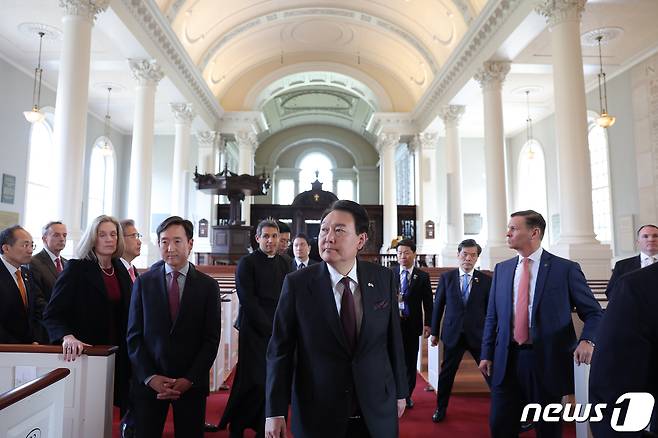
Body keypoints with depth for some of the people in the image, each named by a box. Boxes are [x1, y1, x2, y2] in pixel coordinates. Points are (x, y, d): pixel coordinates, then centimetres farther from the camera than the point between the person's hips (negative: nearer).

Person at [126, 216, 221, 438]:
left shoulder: (208, 286, -2)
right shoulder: (143, 282, 2)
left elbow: (211, 340, -3)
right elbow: (134, 335, 1)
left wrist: (189, 380, -10)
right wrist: (150, 377, -8)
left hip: (192, 383, 0)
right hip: (149, 381, 1)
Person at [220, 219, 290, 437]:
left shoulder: (284, 264, 12)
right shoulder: (247, 262, -4)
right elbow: (248, 302, -9)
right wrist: (271, 329, -11)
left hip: (279, 333, 5)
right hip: (255, 332, -4)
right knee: (254, 383, -3)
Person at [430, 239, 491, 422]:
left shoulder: (486, 280, -2)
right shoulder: (446, 278, 0)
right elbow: (438, 305, 4)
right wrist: (434, 332, 6)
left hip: (478, 335, -1)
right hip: (453, 334, 1)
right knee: (446, 372, 11)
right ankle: (441, 408, 29)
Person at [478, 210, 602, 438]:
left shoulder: (566, 268, -4)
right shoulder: (501, 269, 8)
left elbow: (593, 312, 0)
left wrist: (587, 340, -19)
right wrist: (487, 354, 7)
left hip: (547, 361, -3)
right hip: (506, 360, 3)